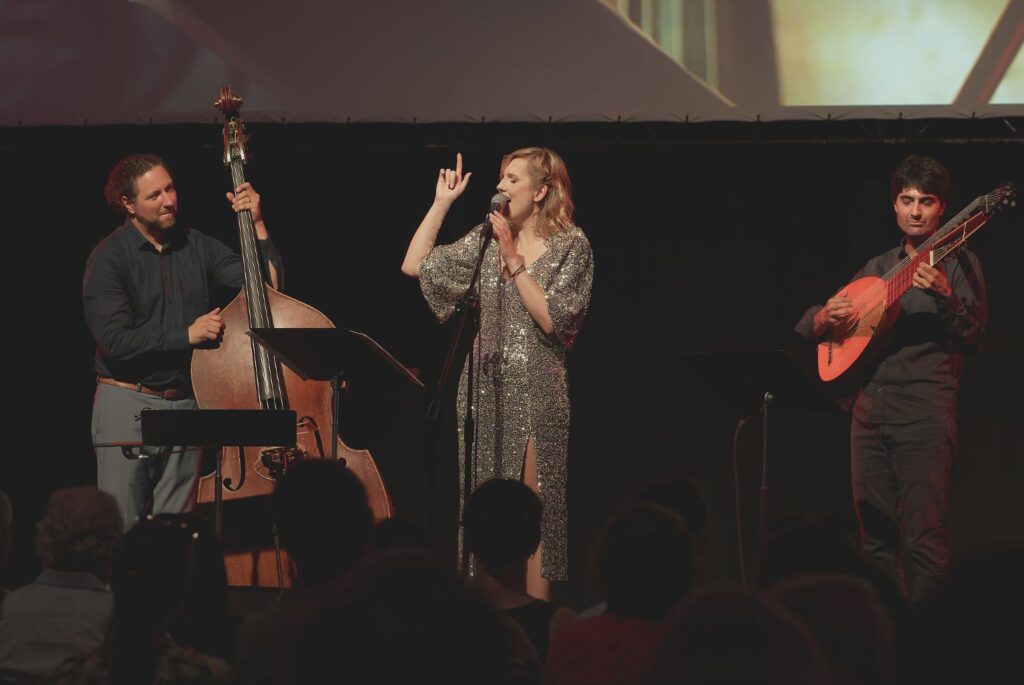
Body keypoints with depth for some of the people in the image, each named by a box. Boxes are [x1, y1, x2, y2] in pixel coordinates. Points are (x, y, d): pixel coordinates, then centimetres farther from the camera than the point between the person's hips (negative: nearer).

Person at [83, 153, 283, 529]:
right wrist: (186, 334, -18)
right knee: (122, 530, -2)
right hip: (127, 407, -4)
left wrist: (257, 225, -6)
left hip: (186, 406, 4)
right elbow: (115, 342, -16)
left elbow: (267, 283, 4)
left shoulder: (196, 247, 7)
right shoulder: (110, 257, -7)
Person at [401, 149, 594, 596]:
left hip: (535, 390, -5)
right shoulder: (487, 238, 11)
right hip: (483, 388, 5)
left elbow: (551, 318, -13)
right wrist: (442, 203, 7)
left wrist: (515, 261, -14)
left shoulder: (570, 245, -3)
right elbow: (415, 265, 8)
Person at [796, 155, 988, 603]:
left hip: (924, 409, -6)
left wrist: (944, 297, -25)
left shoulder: (957, 263, 4)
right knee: (875, 533, 5)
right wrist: (825, 318, -2)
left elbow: (973, 337, -8)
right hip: (870, 409, 6)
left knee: (925, 535, -13)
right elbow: (805, 327, 21)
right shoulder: (878, 269, 19)